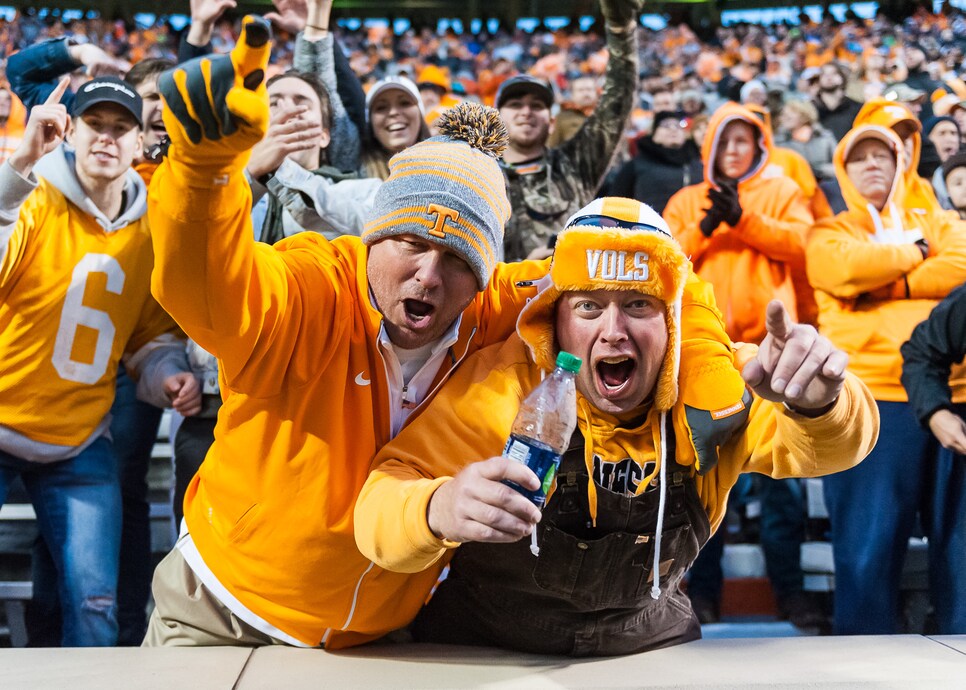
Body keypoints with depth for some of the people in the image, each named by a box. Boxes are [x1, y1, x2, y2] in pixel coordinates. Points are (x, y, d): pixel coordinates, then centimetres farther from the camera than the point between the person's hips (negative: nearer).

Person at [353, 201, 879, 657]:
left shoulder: (708, 386, -13)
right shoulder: (499, 387, -20)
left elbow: (832, 446, -14)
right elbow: (379, 508, -21)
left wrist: (817, 402, -38)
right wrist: (437, 511, -46)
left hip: (652, 644, 1)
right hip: (485, 649, 0)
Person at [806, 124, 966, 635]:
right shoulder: (828, 234, 16)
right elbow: (847, 267, -8)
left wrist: (877, 284, -4)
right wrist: (916, 252, 7)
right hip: (867, 396, -2)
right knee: (869, 534, -5)